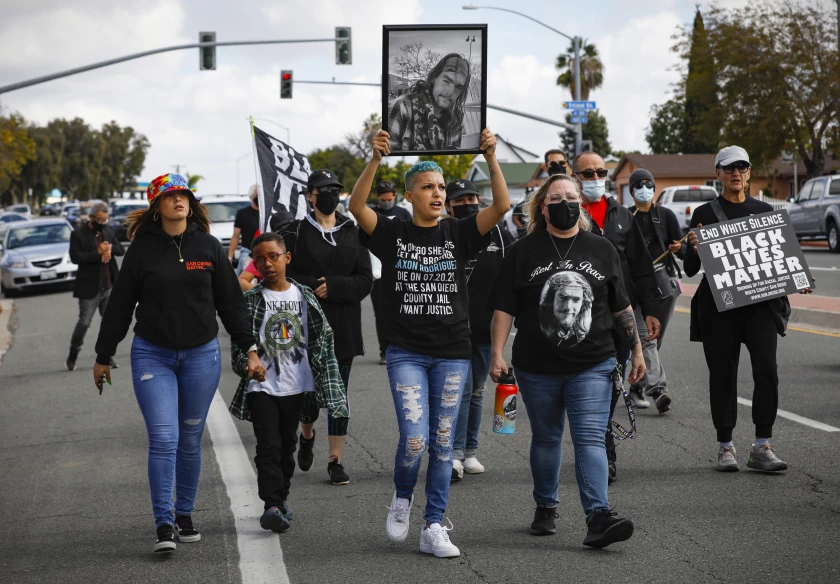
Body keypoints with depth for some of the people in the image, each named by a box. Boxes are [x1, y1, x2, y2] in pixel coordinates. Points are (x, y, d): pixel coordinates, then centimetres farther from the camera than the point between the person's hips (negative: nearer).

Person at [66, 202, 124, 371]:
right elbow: (75, 257, -17)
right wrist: (97, 252, -21)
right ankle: (72, 356, 12)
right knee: (84, 323, -2)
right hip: (90, 288, -5)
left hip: (109, 287, 5)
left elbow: (121, 249, 8)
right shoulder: (78, 235, -7)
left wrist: (110, 248, -13)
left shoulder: (108, 231, 11)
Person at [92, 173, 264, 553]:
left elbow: (230, 303, 8)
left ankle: (185, 515, 23)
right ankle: (163, 525, -7)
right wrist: (103, 357, 8)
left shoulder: (208, 247, 3)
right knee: (163, 439, -10)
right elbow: (119, 305, 5)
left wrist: (250, 350, 4)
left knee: (190, 440, 9)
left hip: (201, 354, 2)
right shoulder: (143, 248, -2)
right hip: (152, 354, -2)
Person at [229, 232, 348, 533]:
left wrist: (324, 378, 4)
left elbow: (321, 336, 9)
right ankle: (272, 505, -17)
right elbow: (239, 341, -1)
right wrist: (246, 364, -20)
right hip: (262, 386, -3)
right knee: (268, 446, -11)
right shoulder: (250, 300, -1)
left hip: (296, 386, 3)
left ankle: (281, 498, 27)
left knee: (287, 445, 13)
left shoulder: (304, 296, 5)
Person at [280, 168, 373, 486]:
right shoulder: (296, 232, 1)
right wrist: (313, 287, -19)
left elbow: (365, 280, 2)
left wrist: (332, 287, -12)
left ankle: (336, 460, 8)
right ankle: (307, 434, 31)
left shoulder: (353, 233, 8)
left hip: (344, 326, 2)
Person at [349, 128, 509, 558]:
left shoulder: (458, 234, 3)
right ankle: (402, 496, 17)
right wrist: (376, 159, -25)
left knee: (442, 443, 5)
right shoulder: (392, 234, 1)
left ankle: (434, 527, 13)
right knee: (414, 439, -13)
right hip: (406, 352, -2)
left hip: (452, 354, 2)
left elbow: (501, 206, -9)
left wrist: (491, 158, -21)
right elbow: (356, 206, -15)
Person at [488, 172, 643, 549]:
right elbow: (504, 308, -1)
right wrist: (497, 354, -10)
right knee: (545, 439, 14)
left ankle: (598, 518, -20)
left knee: (590, 439, -12)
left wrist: (637, 351, 12)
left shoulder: (602, 250, 7)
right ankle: (545, 508, 31)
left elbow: (621, 308, 13)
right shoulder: (523, 252, 2)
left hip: (592, 366, 0)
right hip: (538, 368, 1)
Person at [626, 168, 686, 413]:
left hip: (665, 281, 2)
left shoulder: (666, 215, 10)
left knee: (655, 339, 6)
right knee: (645, 337, -17)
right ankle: (657, 388, -28)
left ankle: (638, 387, 20)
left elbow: (683, 251, 5)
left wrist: (679, 248, -17)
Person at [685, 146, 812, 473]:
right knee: (723, 374, 2)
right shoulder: (704, 214, 4)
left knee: (766, 369, -11)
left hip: (760, 302, 2)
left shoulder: (764, 211, 12)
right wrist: (694, 248, -19)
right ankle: (725, 446, 14)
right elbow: (690, 269, 1)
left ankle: (762, 446, -7)